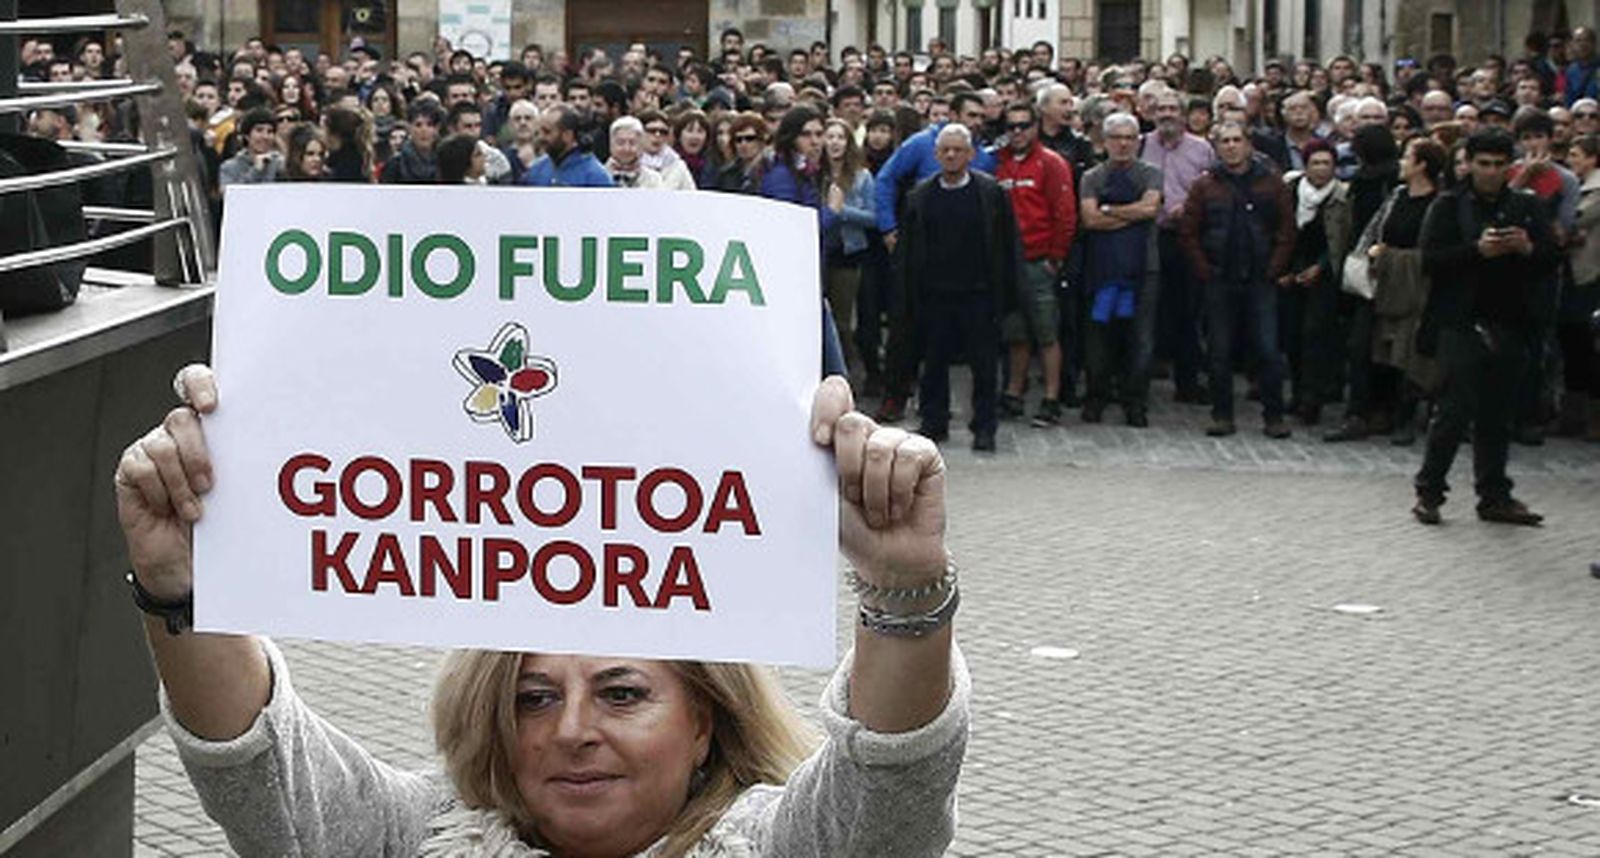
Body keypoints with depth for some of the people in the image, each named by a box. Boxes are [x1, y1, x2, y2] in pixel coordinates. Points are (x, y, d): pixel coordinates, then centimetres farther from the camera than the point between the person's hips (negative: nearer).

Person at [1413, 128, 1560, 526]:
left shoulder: (1526, 207, 12)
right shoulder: (1449, 206, 1)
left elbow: (1551, 259, 9)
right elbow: (1430, 260, -9)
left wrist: (1526, 248, -12)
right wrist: (1478, 250, -20)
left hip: (1509, 326, 4)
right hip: (1462, 325, -4)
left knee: (1498, 415, 8)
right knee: (1456, 410, -6)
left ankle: (1495, 497, 16)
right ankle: (1429, 491, 6)